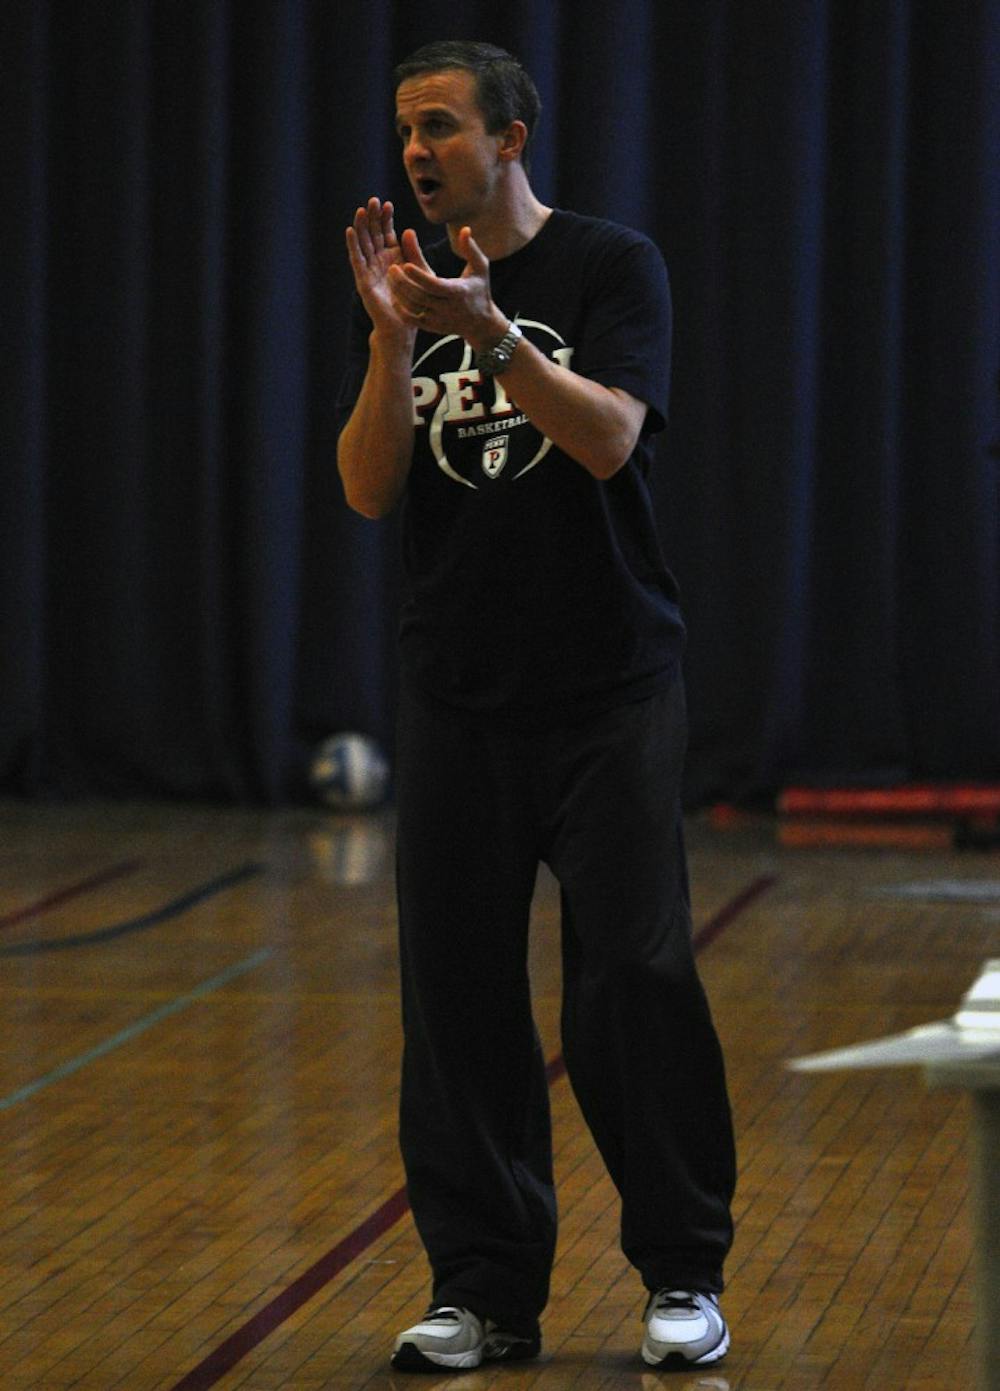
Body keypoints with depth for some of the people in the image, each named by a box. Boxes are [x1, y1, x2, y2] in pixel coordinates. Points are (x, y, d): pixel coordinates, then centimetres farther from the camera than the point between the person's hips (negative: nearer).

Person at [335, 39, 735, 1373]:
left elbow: (607, 437, -15)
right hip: (458, 698, 4)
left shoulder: (610, 264, -2)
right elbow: (368, 488, -1)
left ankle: (685, 1275, 6)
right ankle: (484, 1289, 10)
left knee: (636, 978, -5)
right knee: (458, 995, 2)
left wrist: (490, 331, -26)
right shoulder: (402, 285, 9)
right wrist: (391, 338, -14)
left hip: (612, 688, -4)